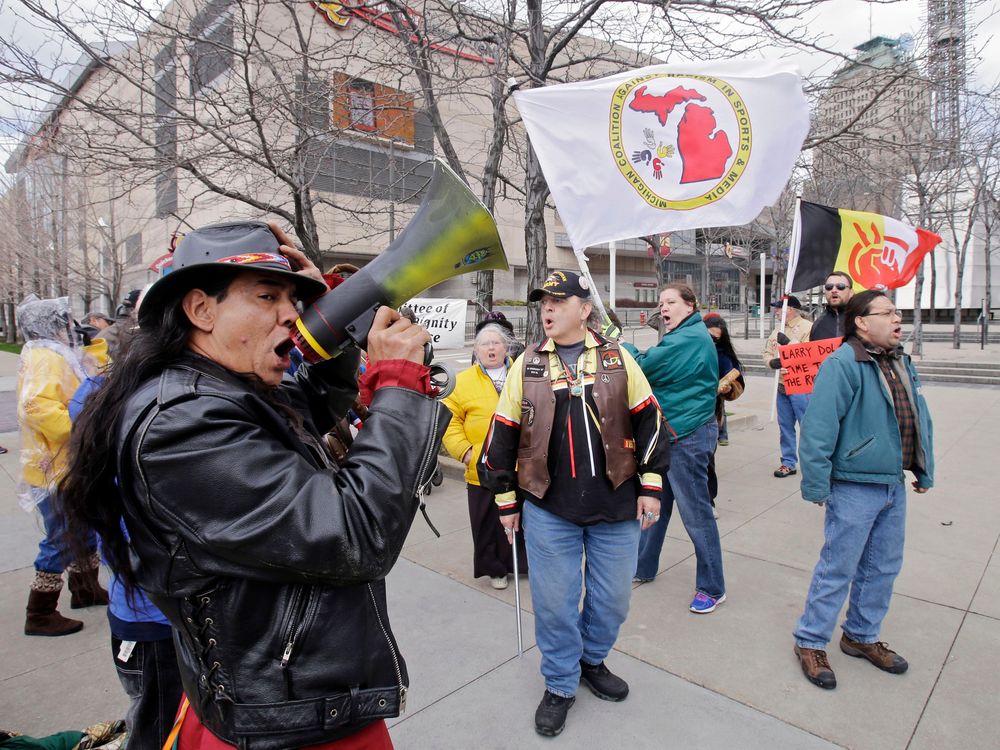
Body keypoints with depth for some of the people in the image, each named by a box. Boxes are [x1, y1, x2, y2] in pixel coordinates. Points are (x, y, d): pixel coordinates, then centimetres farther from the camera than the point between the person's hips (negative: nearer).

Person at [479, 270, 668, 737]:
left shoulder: (617, 359, 0)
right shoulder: (526, 365, 0)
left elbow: (648, 422, 3)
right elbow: (504, 435, 3)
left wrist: (650, 487, 0)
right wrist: (506, 500, 5)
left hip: (615, 506, 1)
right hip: (548, 509, 0)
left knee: (612, 598, 14)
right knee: (553, 600, 9)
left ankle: (593, 661, 42)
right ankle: (560, 685, 33)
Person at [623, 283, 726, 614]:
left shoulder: (691, 338, -18)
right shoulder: (680, 337, 15)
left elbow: (643, 367, -21)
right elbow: (657, 369, 12)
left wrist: (621, 345, -5)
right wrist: (633, 352, -5)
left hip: (688, 437, -10)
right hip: (669, 432, 10)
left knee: (696, 512, 1)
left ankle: (712, 588, 16)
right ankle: (643, 567, 33)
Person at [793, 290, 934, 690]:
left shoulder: (901, 363, 9)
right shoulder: (842, 364, -19)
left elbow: (919, 419, 18)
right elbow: (818, 428, -22)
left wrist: (924, 471, 19)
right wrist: (816, 486, -22)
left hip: (894, 486, 9)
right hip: (855, 488, -8)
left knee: (883, 568, 19)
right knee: (837, 568, 1)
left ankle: (862, 637, 37)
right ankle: (810, 642, 18)